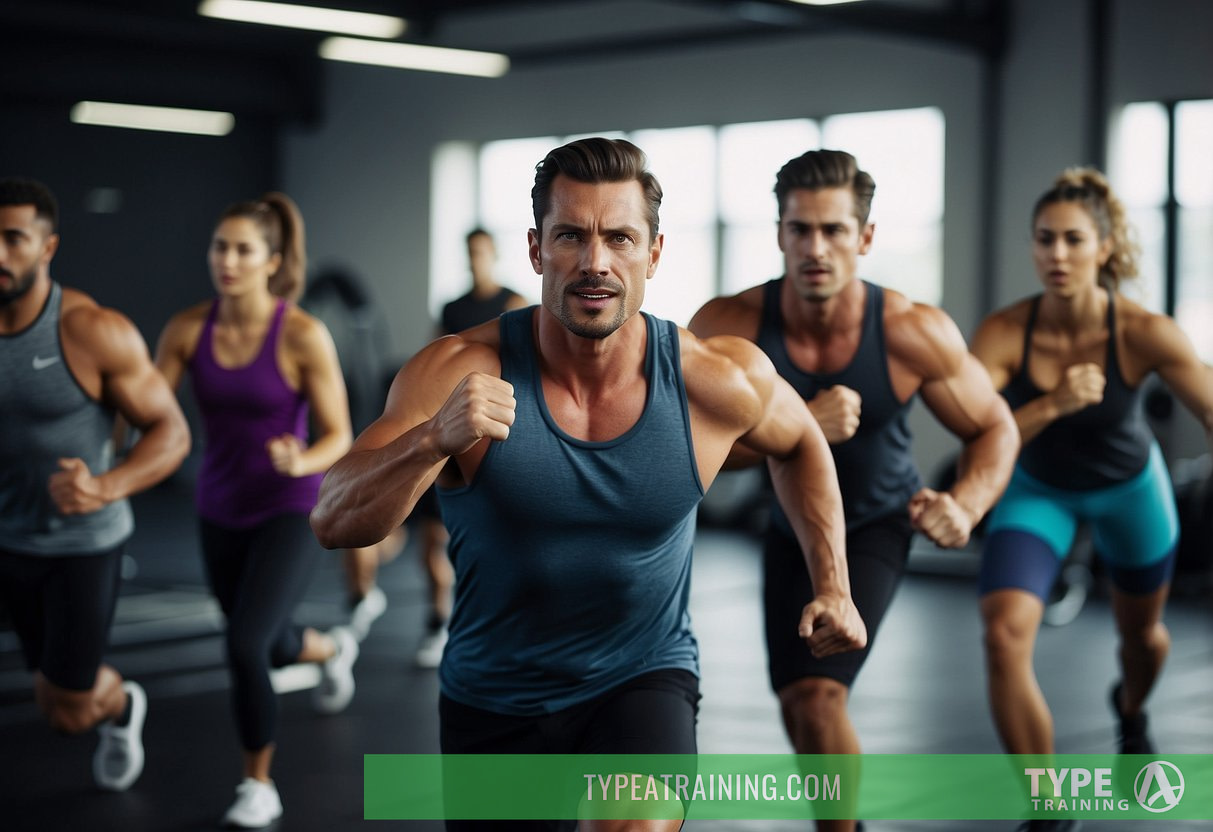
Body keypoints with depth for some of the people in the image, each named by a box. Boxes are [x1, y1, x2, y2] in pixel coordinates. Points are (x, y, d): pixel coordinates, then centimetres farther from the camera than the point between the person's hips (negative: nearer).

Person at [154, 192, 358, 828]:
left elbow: (338, 435, -13)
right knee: (273, 647, 22)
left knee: (244, 646, -20)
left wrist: (299, 463, -34)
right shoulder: (187, 329, -8)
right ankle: (333, 648, 60)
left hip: (291, 511, -5)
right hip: (221, 512, 5)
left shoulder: (303, 334, -18)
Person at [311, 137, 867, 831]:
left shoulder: (718, 381, -14)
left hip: (644, 677, -1)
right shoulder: (461, 372, -19)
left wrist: (833, 586, 4)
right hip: (493, 700, 1)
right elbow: (335, 524, -27)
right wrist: (432, 441, -45)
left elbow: (800, 444, 10)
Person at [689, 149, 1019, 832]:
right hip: (790, 525, 3)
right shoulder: (729, 326, -28)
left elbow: (995, 428, -12)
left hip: (876, 526, -3)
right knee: (800, 703, 23)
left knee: (816, 698, -24)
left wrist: (966, 505, -31)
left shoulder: (913, 334, -27)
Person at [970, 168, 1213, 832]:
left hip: (1129, 489, 1)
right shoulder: (1002, 333, -30)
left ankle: (1131, 710, 63)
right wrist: (1051, 404, -50)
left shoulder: (1145, 334, -31)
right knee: (1004, 635, -23)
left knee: (1142, 635, 23)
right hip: (1037, 490, -1)